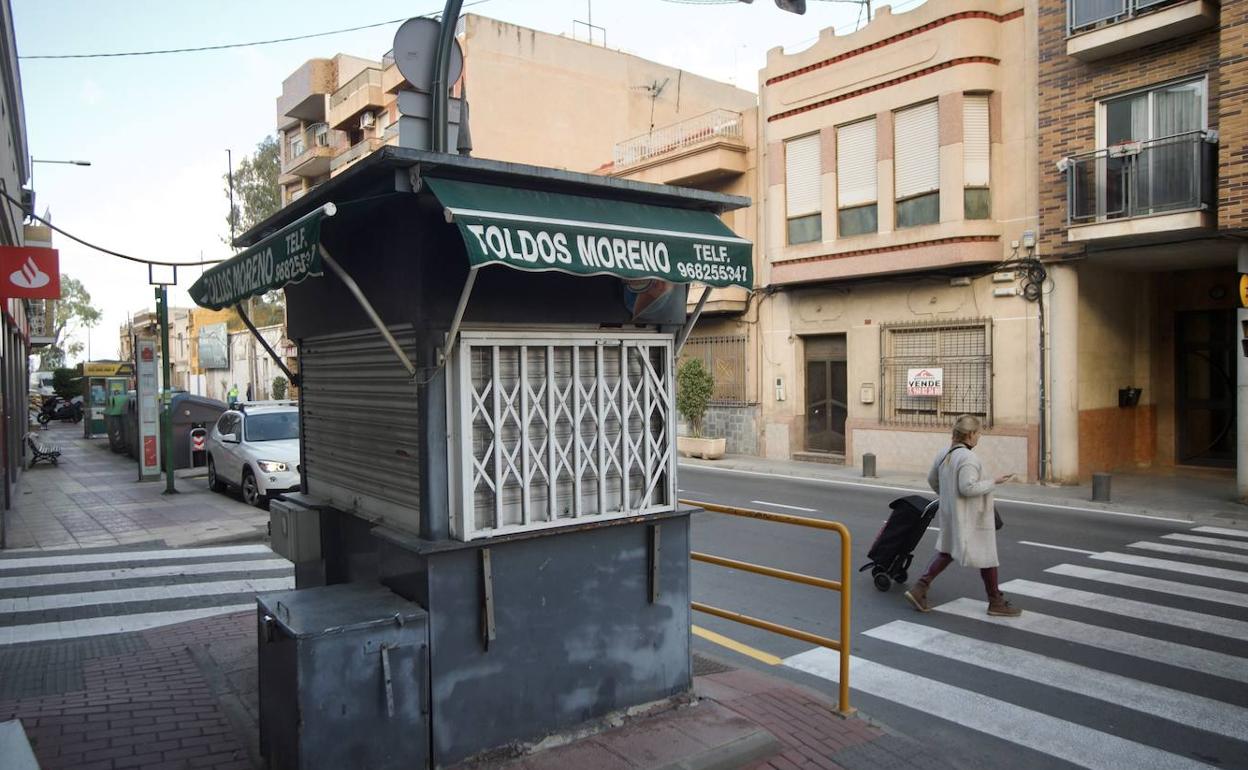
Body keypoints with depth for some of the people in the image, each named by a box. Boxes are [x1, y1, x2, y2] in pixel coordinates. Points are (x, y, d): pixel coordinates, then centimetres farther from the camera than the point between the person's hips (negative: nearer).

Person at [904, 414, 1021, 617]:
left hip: (950, 513, 8)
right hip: (971, 517, -8)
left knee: (946, 552, 17)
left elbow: (932, 480, 14)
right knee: (987, 556, 8)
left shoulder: (943, 454, 4)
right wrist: (994, 483, -16)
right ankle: (996, 602, 22)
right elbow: (968, 488, -27)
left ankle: (919, 589, 7)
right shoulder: (968, 458, -23)